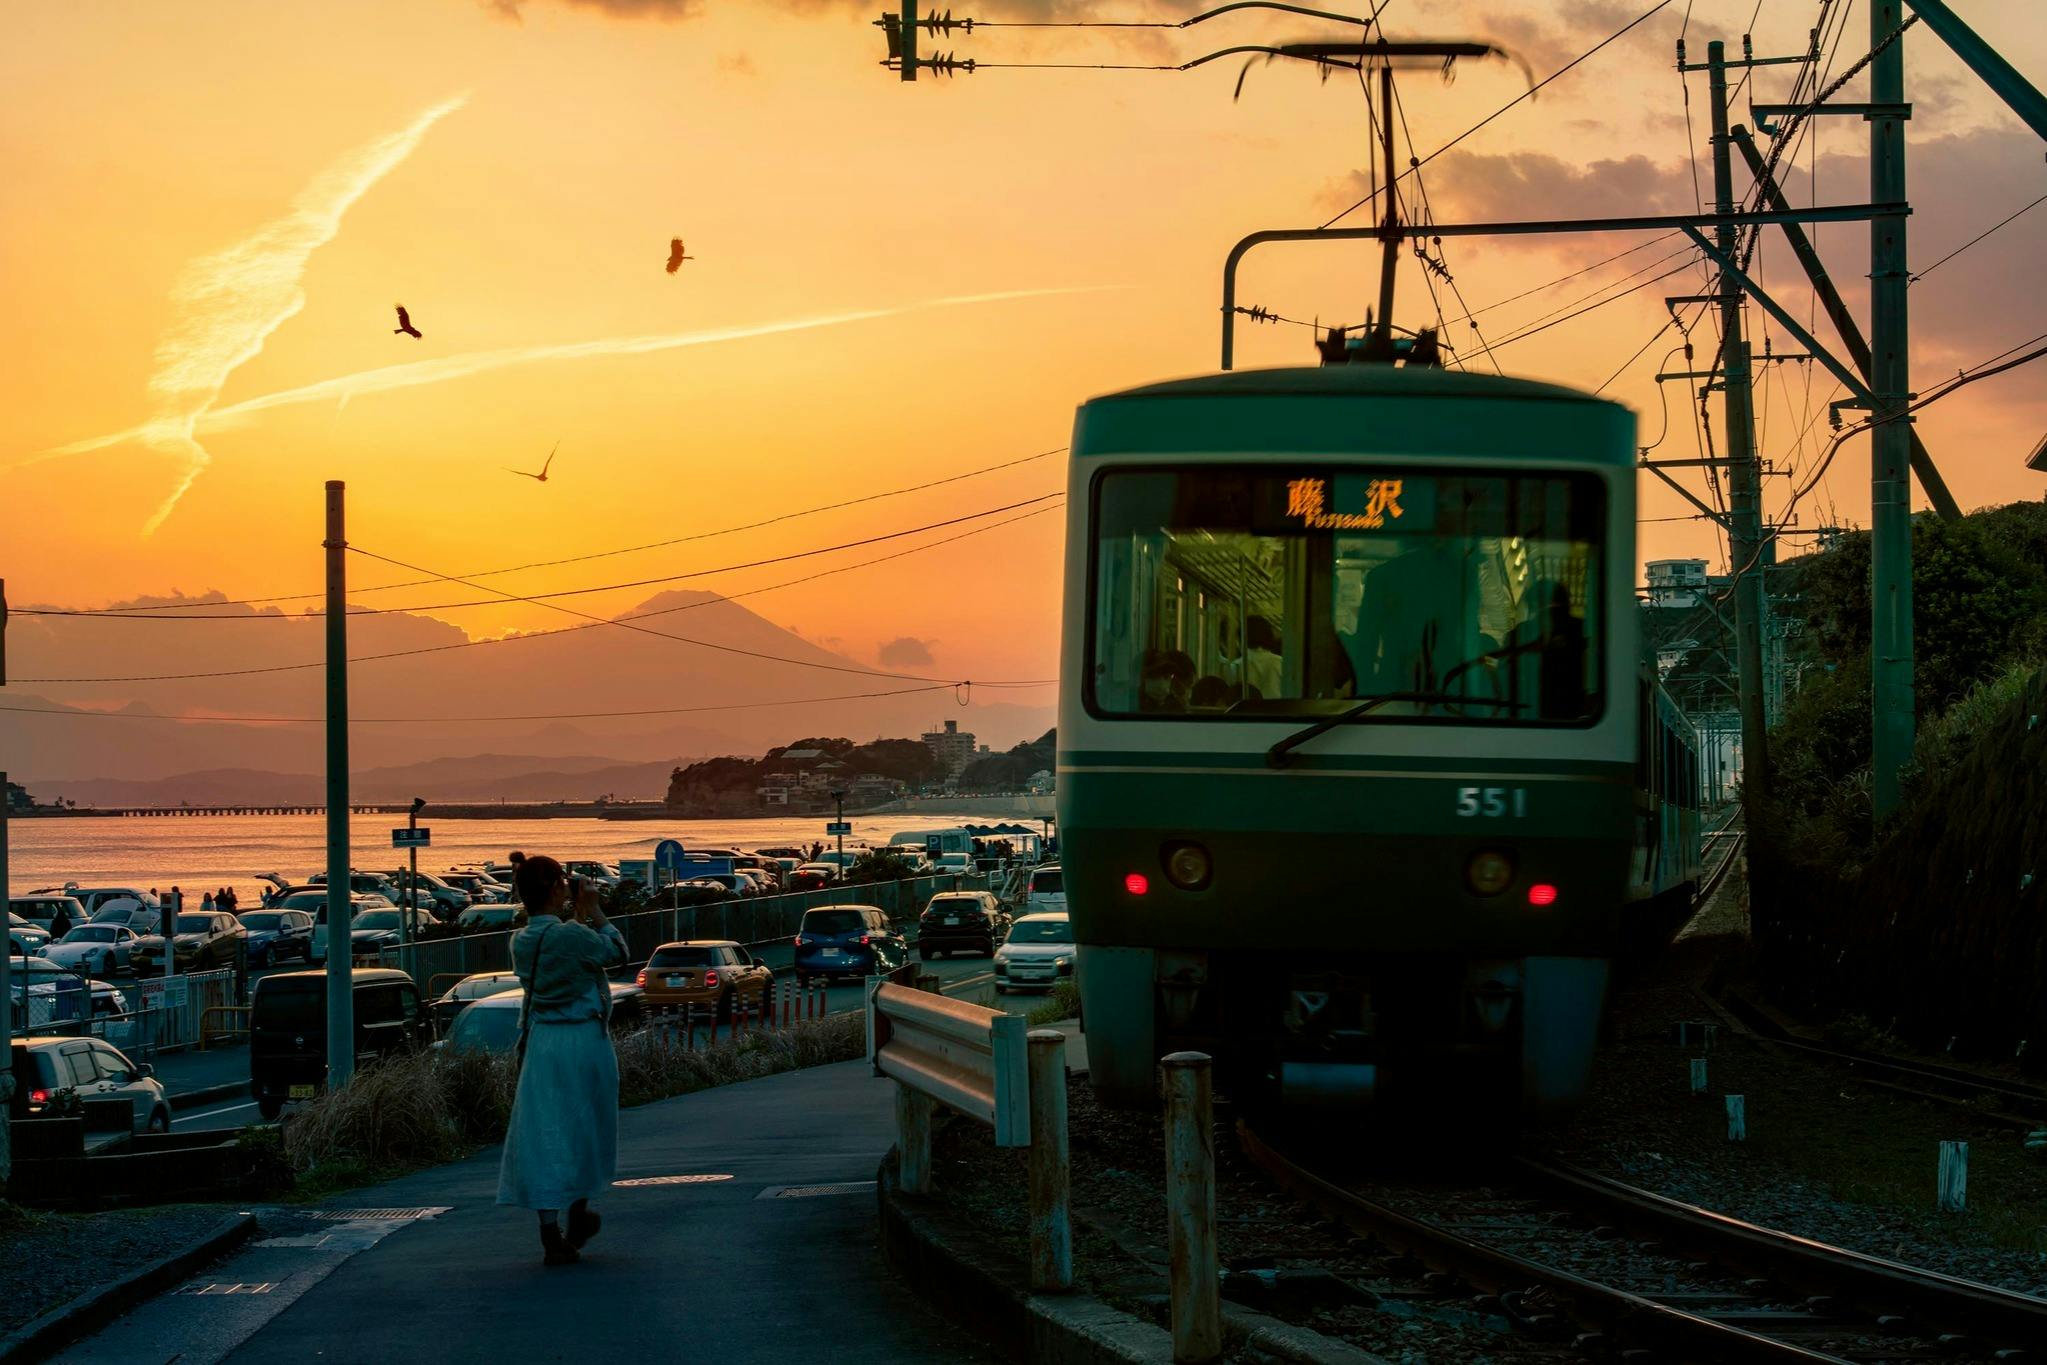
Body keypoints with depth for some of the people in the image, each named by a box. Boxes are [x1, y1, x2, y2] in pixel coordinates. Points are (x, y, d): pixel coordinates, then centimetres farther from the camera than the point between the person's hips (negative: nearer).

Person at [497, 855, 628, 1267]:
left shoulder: (521, 940, 3)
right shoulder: (571, 935, -16)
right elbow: (616, 953, 0)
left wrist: (577, 916, 22)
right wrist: (592, 911, 6)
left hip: (540, 1043, 4)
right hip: (584, 1040, -4)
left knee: (542, 1136, 3)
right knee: (583, 1129, 16)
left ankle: (551, 1235, -2)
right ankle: (578, 1214, 29)